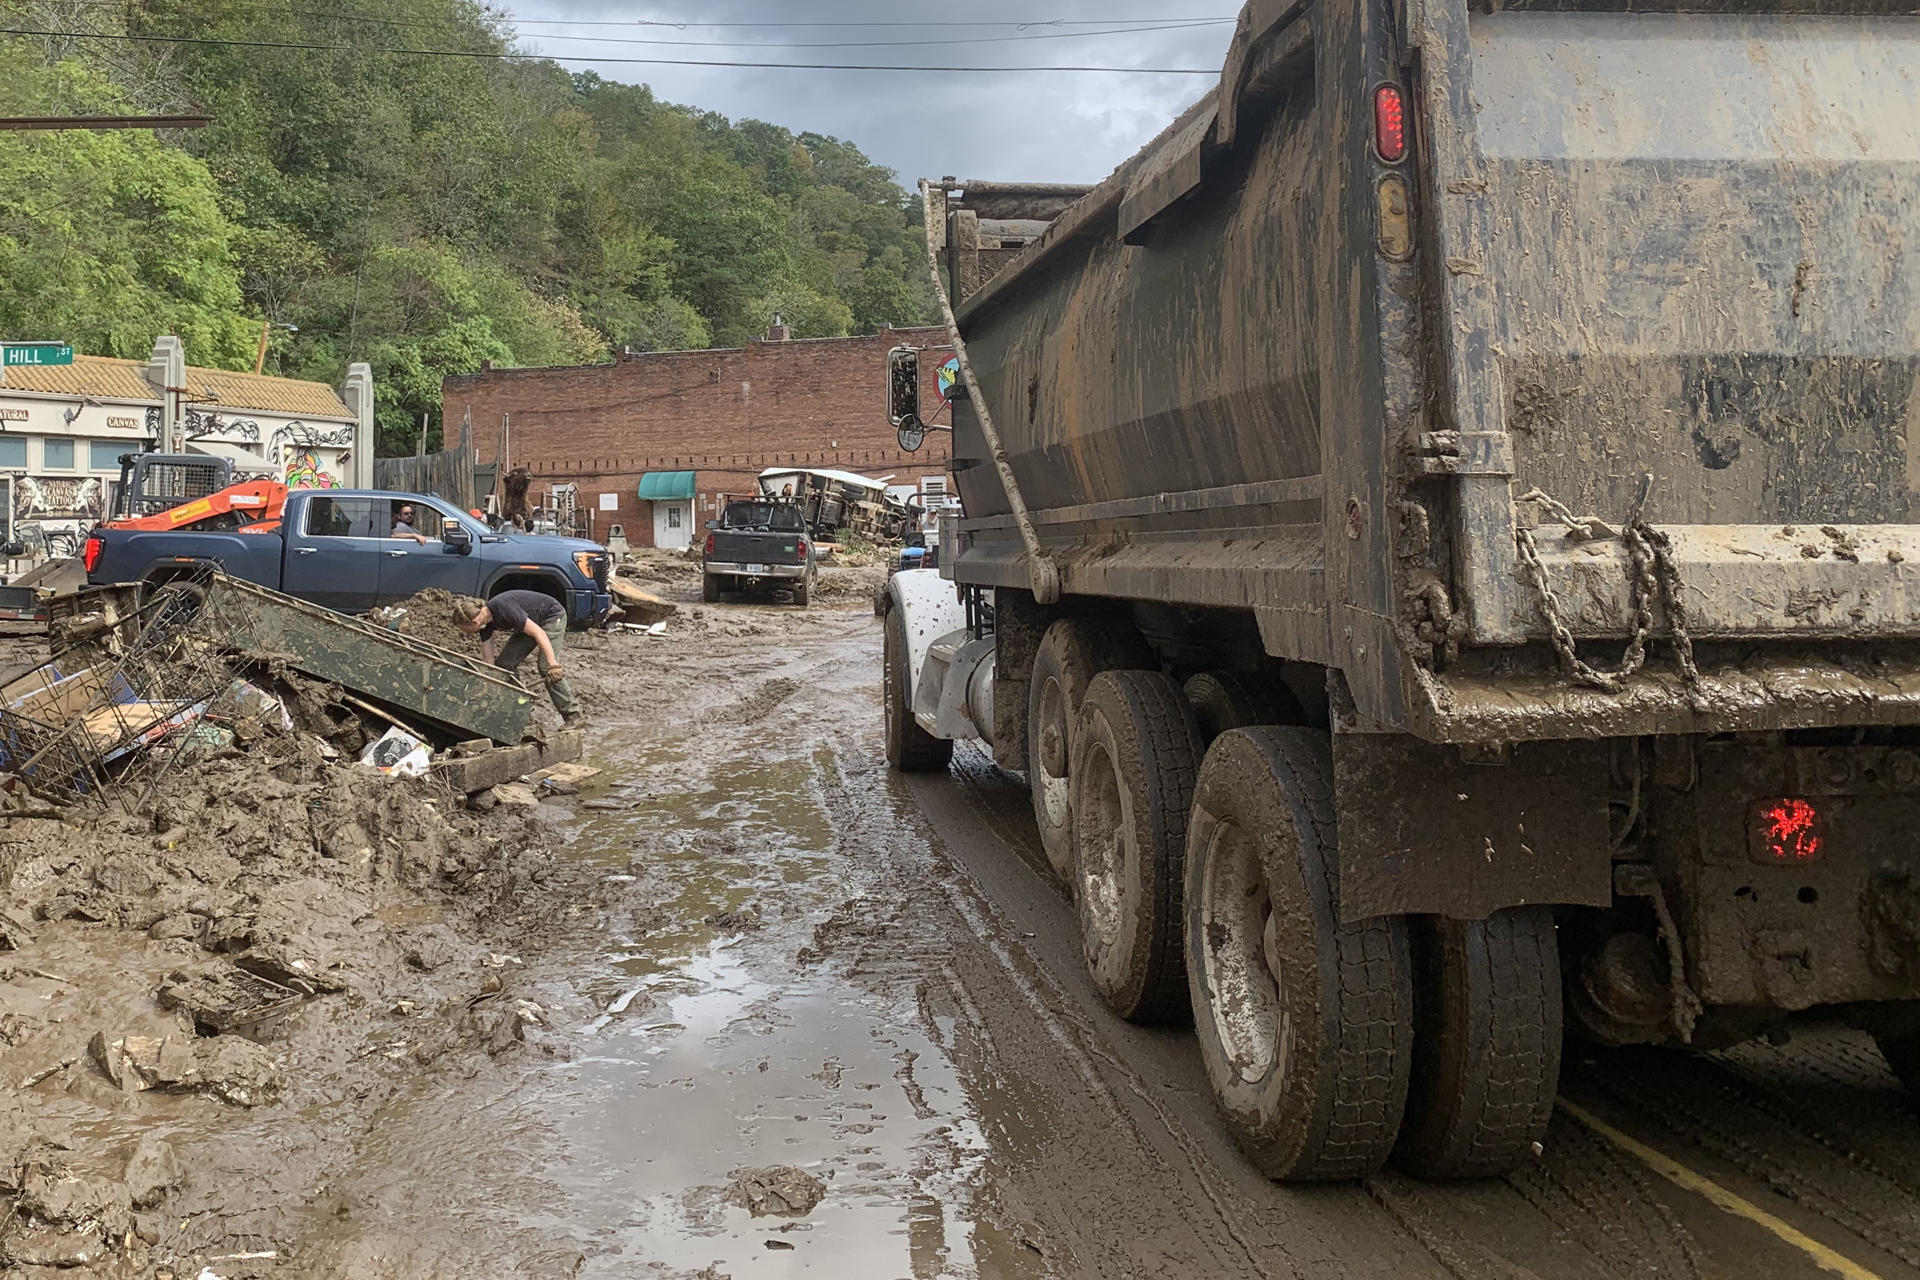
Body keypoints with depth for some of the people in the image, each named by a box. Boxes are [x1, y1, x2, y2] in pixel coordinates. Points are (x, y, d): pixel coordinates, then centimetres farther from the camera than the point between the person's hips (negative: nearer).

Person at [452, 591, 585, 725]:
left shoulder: (503, 610, -35)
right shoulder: (484, 622, -10)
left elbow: (539, 633, -36)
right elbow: (488, 660, -5)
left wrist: (553, 665, -41)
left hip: (552, 616, -8)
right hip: (530, 620, 8)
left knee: (546, 668, -21)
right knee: (504, 663, -2)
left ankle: (573, 715, -16)